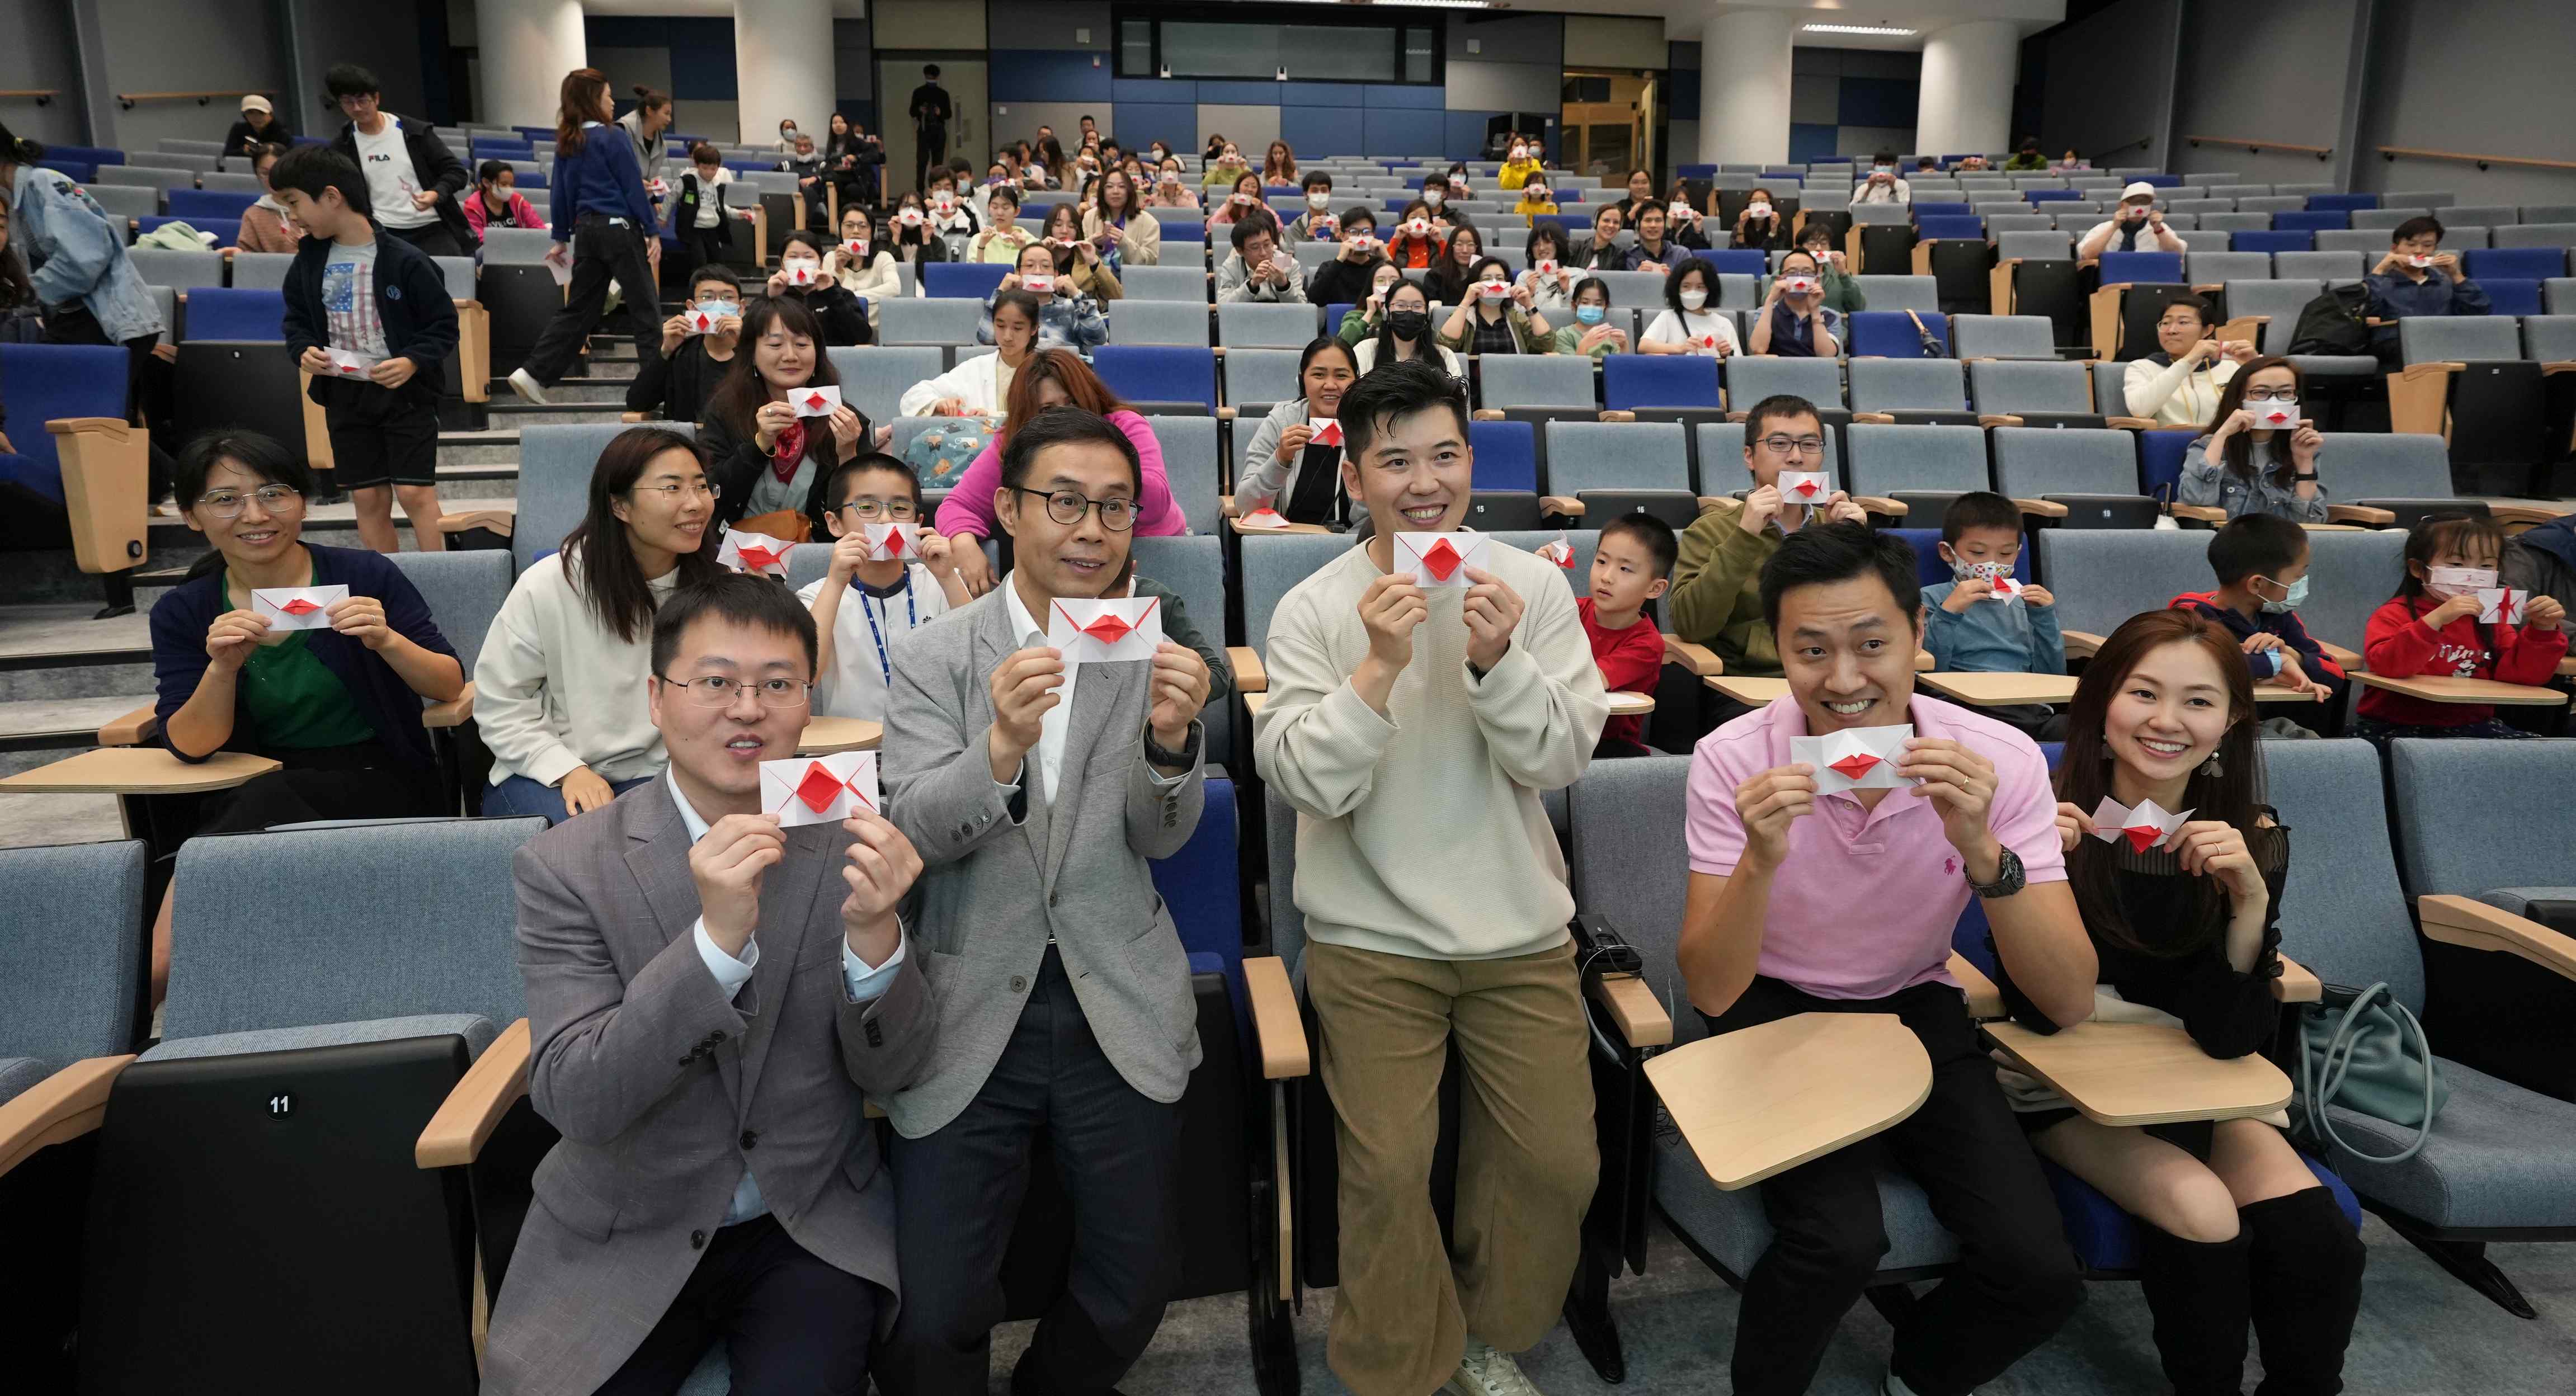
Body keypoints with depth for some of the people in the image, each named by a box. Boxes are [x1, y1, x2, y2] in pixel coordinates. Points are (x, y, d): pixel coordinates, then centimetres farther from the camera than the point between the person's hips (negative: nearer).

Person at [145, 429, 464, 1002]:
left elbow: (450, 687, -4)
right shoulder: (183, 612, 4)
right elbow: (190, 747, -2)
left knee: (265, 799, -32)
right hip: (251, 793, 2)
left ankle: (149, 983, -20)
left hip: (379, 782, -2)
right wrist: (223, 668, -21)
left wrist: (387, 640, -24)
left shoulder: (365, 576, -3)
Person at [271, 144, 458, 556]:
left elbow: (444, 325, -8)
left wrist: (413, 362, -23)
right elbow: (297, 320, 16)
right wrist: (303, 351, -5)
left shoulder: (403, 260, -12)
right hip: (343, 393, 5)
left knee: (415, 492, -10)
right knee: (368, 499, 7)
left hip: (405, 391, -5)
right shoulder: (309, 260, 4)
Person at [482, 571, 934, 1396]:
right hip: (621, 1241, 0)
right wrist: (718, 937, -31)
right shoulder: (565, 867, -10)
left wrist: (875, 935, -26)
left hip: (812, 1233, 0)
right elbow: (574, 1102, -17)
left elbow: (892, 1073, -5)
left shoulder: (851, 848, -6)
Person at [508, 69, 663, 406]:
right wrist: (653, 232, -7)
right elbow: (634, 188, -11)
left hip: (587, 229, 7)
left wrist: (561, 238, 20)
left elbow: (560, 192, 13)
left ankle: (533, 373, 3)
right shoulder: (613, 139, -9)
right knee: (644, 305, 1)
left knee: (579, 308, 10)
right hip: (619, 227, -7)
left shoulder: (567, 143, 10)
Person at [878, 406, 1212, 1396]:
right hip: (972, 1007, -1)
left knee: (1135, 1285, 8)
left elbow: (1163, 838, -4)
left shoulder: (1152, 654, 2)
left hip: (1117, 1007, 2)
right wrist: (1000, 749, -32)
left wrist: (1173, 740, -26)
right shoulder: (934, 659, -1)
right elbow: (916, 830, -11)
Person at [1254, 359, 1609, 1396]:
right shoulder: (1313, 611, -6)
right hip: (1372, 938, -2)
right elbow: (1309, 785, -13)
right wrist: (1378, 668, -26)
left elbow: (1562, 761, -7)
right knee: (1388, 1167, -2)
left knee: (1559, 1161, 6)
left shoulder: (1532, 587, -2)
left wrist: (1499, 663, -24)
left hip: (1518, 929, 2)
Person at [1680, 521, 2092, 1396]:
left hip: (1915, 1005, 2)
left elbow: (2069, 1005, -19)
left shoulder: (1998, 761, -15)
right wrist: (1760, 862, -37)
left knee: (2039, 1271, -16)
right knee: (1839, 1238, -27)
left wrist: (1983, 850, -34)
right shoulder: (1735, 760, -18)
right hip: (1775, 1007, -2)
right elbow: (1710, 993, -19)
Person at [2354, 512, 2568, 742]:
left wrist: (2543, 630, -12)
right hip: (2397, 726, -6)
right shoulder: (2396, 615, -5)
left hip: (2471, 725, 6)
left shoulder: (2492, 621, 14)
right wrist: (2435, 620, -34)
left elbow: (2522, 674, 3)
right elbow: (2386, 665, -25)